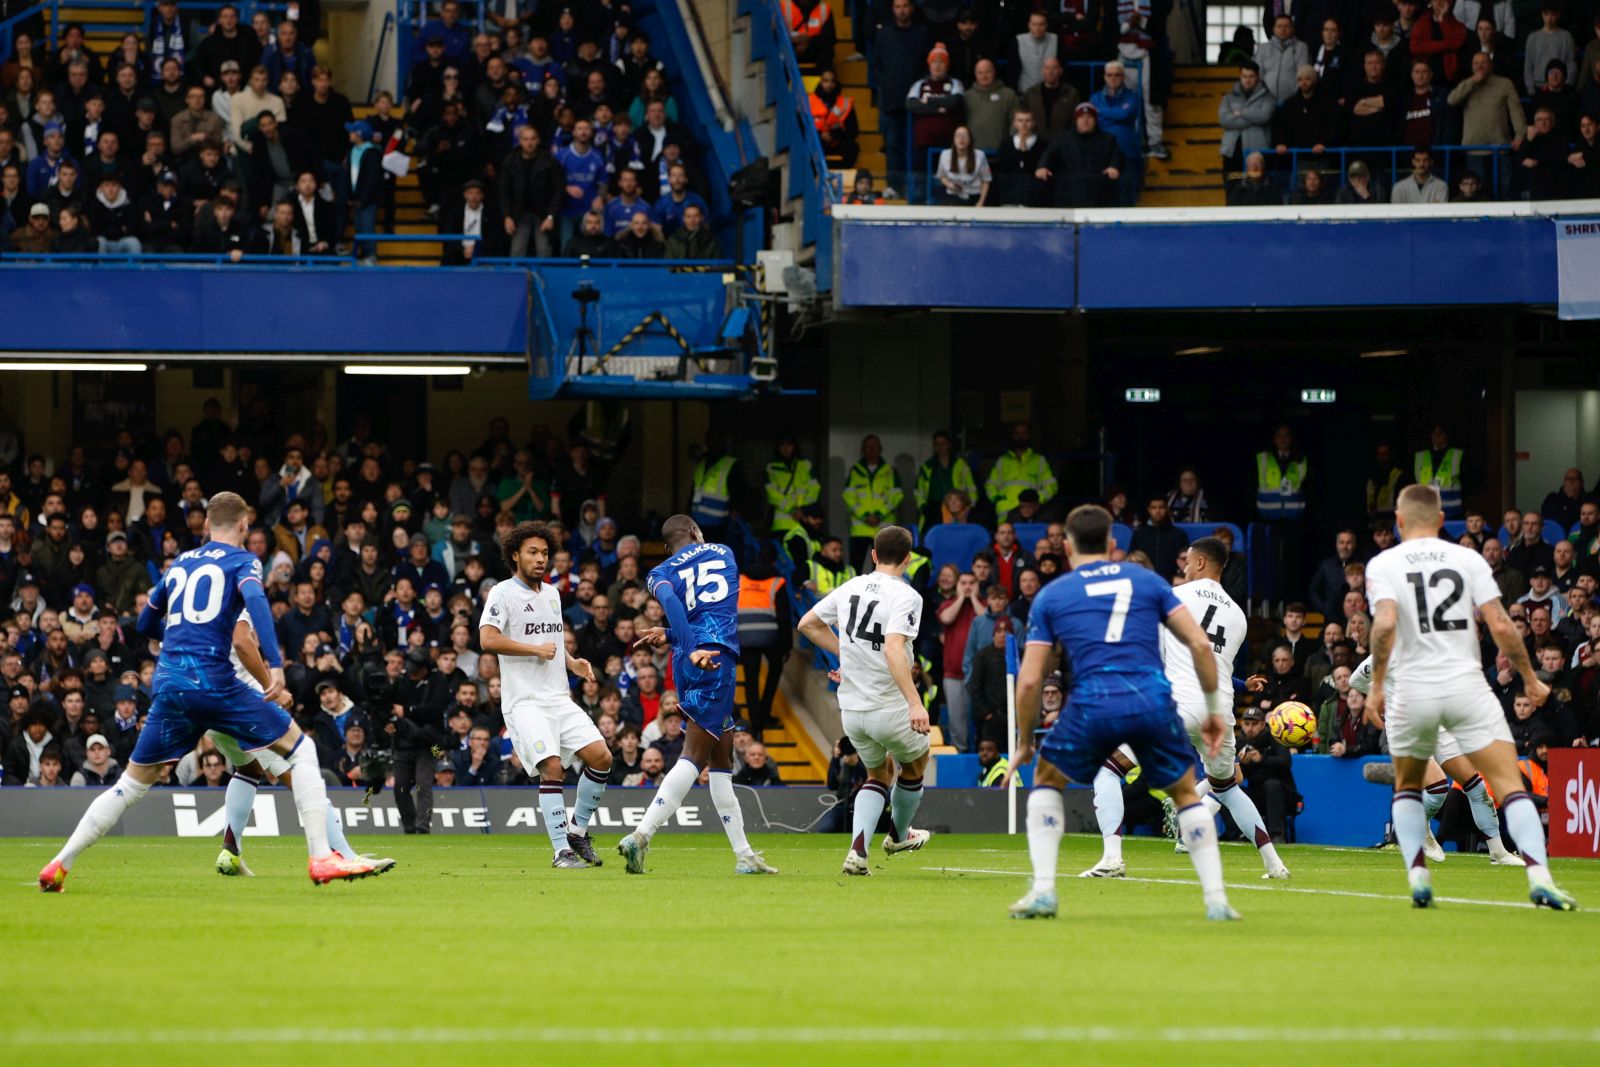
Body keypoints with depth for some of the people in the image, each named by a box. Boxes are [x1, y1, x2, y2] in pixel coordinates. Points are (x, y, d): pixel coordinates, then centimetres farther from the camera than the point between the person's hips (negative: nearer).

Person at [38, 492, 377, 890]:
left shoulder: (179, 564, 21)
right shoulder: (242, 560, 5)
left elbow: (145, 622, 30)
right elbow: (255, 599, -17)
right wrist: (274, 663, -24)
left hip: (168, 683, 5)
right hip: (214, 682, -5)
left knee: (132, 784, 17)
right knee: (300, 750, 6)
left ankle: (60, 865, 14)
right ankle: (322, 859, -4)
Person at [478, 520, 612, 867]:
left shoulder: (552, 593, 18)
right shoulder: (504, 592, -5)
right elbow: (488, 639, -18)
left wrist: (571, 663, 12)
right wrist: (537, 649, -16)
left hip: (559, 697, 7)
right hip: (524, 701, -7)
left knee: (601, 756, -6)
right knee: (552, 767, -20)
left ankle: (578, 829, 12)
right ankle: (561, 851, -14)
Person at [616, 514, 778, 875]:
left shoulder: (662, 573, 15)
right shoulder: (723, 554, 19)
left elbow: (670, 600, -9)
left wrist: (691, 649, -19)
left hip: (687, 665, 3)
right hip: (718, 659, -3)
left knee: (721, 761, 12)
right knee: (695, 756, -9)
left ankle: (744, 855, 13)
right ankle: (641, 836, -25)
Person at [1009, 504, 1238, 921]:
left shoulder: (1050, 596, 14)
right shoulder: (1148, 581, 18)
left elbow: (1029, 680, 8)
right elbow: (1200, 644, 9)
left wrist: (1024, 742, 21)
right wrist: (1215, 709, 17)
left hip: (1093, 707, -1)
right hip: (1154, 702, 1)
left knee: (1046, 779, 24)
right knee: (1186, 793, 23)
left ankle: (1043, 893, 12)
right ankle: (1216, 899, 13)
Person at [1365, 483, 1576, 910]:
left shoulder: (1383, 564, 2)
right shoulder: (1468, 559, 5)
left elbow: (1385, 624, -15)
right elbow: (1501, 626, -2)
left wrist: (1376, 687, -9)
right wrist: (1530, 679, 9)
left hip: (1413, 690, 1)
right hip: (1467, 686, 0)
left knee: (1407, 789, 23)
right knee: (1511, 787, -5)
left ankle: (1417, 876, 9)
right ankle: (1538, 875, -23)